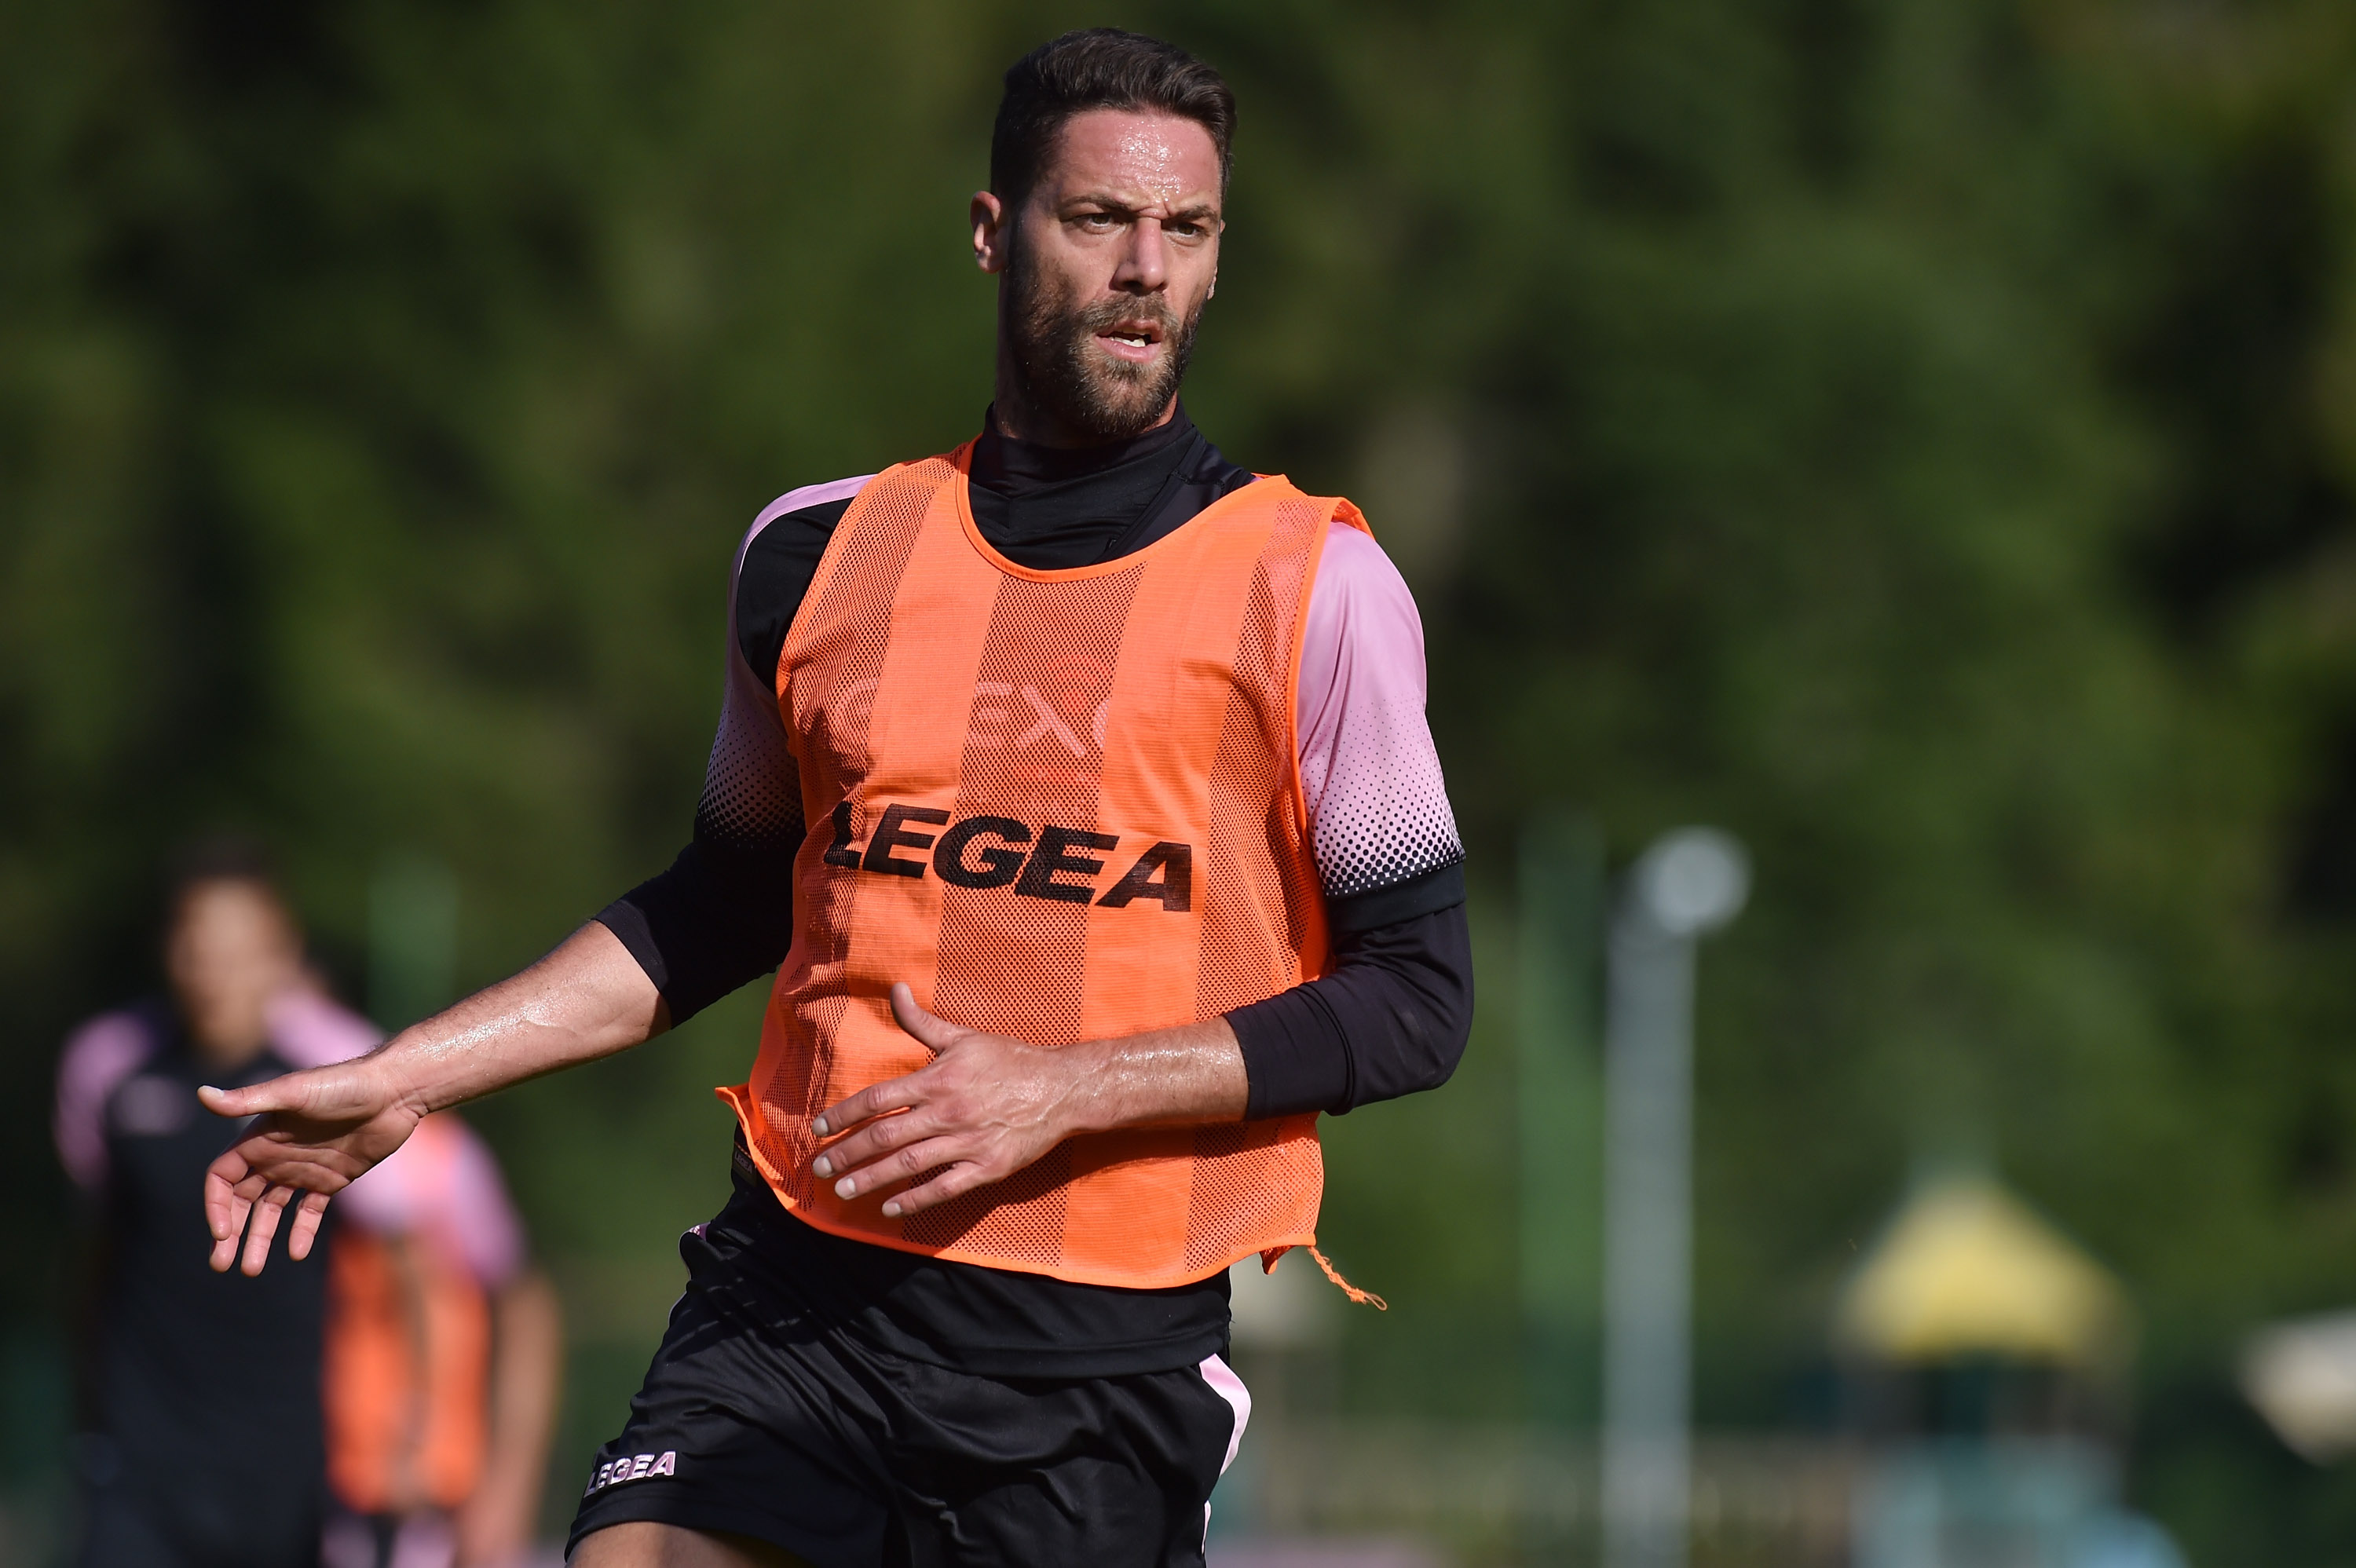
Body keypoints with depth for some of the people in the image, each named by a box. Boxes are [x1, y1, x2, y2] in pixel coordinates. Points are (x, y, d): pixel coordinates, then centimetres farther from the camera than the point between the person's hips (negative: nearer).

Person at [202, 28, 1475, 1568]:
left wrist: (1063, 1092, -12)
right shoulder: (821, 550, 10)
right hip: (793, 1297, 2)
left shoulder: (1313, 585, -1)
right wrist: (401, 1081, 19)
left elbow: (1417, 995, -2)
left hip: (1104, 1346, -2)